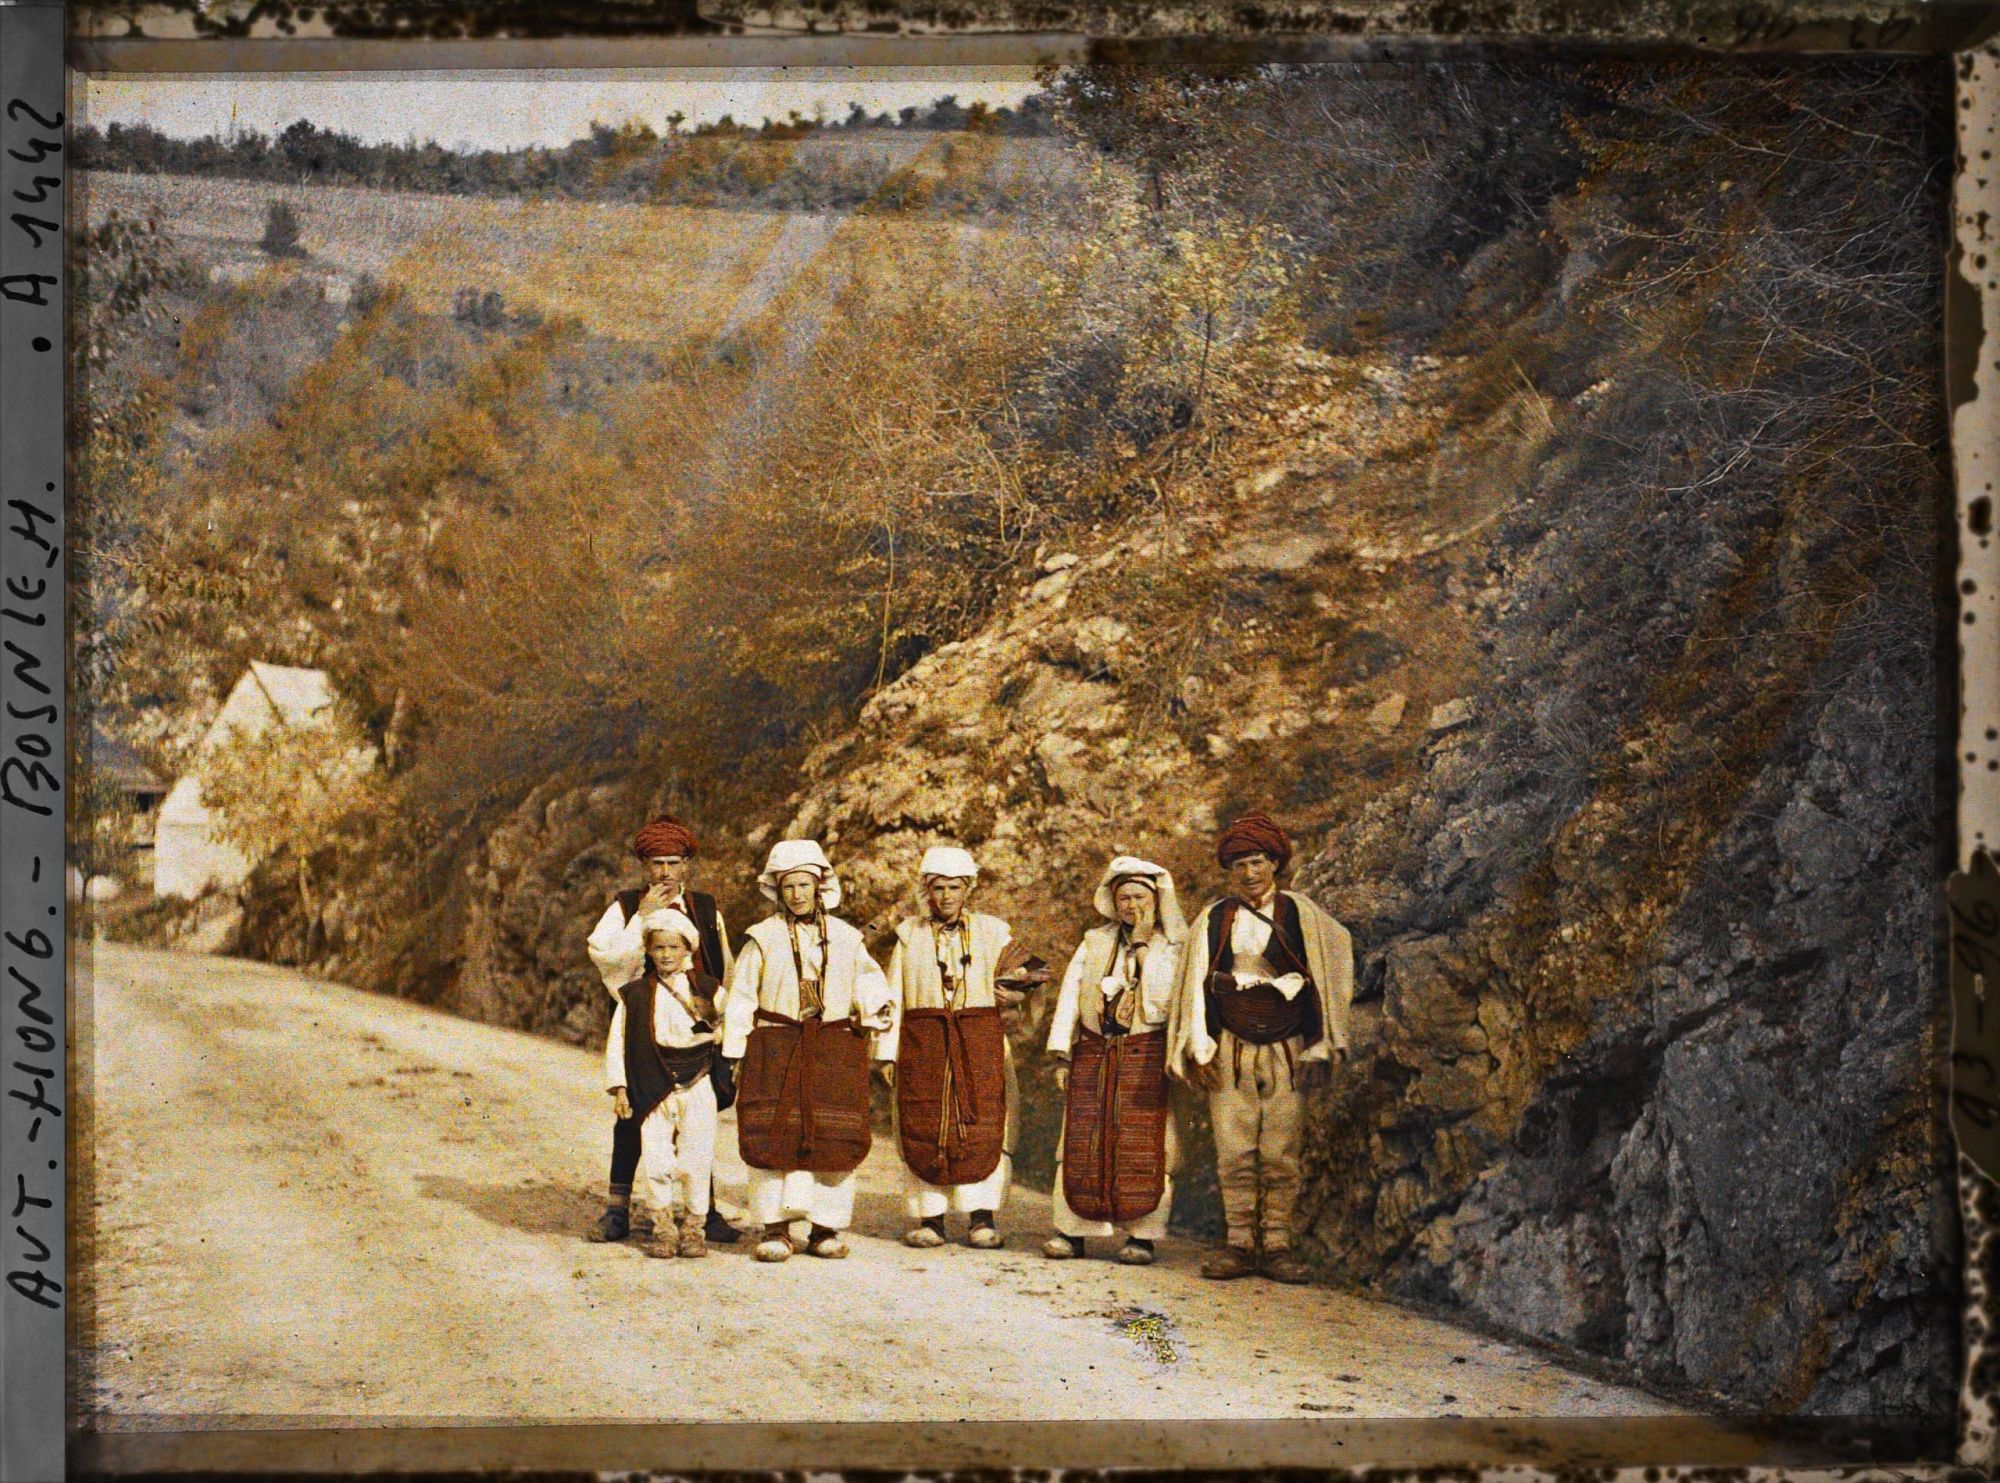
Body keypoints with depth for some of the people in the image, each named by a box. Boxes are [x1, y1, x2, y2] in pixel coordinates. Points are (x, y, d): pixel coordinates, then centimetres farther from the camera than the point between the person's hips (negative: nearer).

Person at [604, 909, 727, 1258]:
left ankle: (693, 1227, 10)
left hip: (696, 1088, 0)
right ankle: (663, 1228, 10)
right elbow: (618, 1042, 5)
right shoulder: (635, 994, 5)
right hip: (653, 1089, 0)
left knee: (696, 1160, -1)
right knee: (656, 1161, -1)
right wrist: (619, 1088, 0)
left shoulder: (708, 990, 5)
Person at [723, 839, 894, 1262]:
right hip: (776, 1048, -1)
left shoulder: (846, 937, 9)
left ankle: (827, 1227, 11)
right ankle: (775, 1228, 3)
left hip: (835, 1050, 2)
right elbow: (740, 1000, 6)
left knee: (835, 1140, 0)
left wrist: (875, 1005, -1)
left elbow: (868, 976, 21)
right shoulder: (763, 938, 5)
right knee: (772, 1136, -5)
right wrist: (734, 1053, 1)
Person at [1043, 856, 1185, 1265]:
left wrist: (1144, 946, -10)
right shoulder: (1094, 943, 14)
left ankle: (1142, 1235, 0)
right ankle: (1072, 1230, 4)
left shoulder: (1172, 947, 4)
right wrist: (1062, 1056, 4)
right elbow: (1069, 997, 11)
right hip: (1092, 1056, 3)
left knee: (1143, 1147, -5)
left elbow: (1164, 998, -12)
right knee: (1081, 1143, 0)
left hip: (1146, 1057, -3)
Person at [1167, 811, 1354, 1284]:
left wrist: (1317, 1047, 5)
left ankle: (1277, 1245, 3)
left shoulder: (1299, 913, 5)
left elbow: (1321, 978, 9)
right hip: (1231, 1050, 1)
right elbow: (1197, 983, 7)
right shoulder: (1214, 919, 9)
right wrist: (1201, 1049, 0)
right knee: (1234, 1154, -1)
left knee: (1281, 1156, -3)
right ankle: (1239, 1244, 5)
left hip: (1286, 1050, -1)